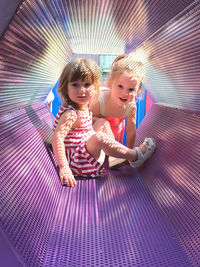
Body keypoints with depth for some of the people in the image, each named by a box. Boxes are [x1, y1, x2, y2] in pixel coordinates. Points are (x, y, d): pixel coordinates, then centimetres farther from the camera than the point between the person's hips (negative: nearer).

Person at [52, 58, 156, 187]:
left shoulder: (84, 105, 0)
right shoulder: (71, 114, -28)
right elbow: (57, 138, -38)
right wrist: (63, 167, -44)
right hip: (76, 161, -10)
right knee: (99, 138, -32)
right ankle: (135, 156, -12)